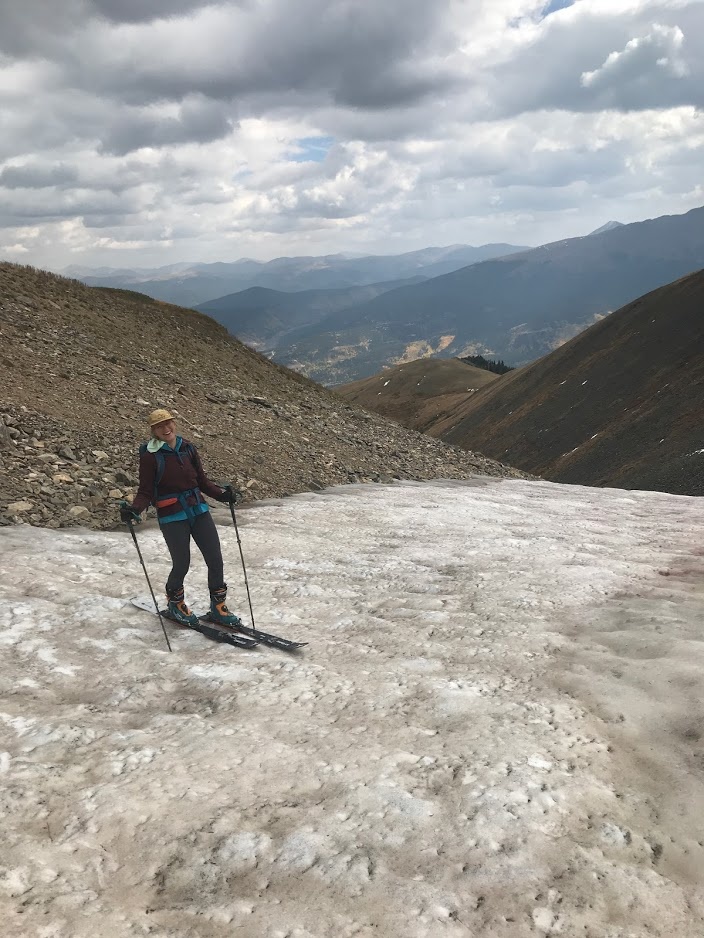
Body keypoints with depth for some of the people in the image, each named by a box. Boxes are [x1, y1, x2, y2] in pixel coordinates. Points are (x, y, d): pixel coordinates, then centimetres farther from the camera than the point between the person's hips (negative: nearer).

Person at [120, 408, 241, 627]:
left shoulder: (188, 449, 6)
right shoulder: (150, 456, -6)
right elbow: (145, 492, -7)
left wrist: (222, 494, -2)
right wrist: (134, 509, -25)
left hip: (199, 510, 4)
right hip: (172, 517, -4)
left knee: (216, 560, 1)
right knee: (182, 565, 0)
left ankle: (218, 608, 19)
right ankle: (175, 605, 31)